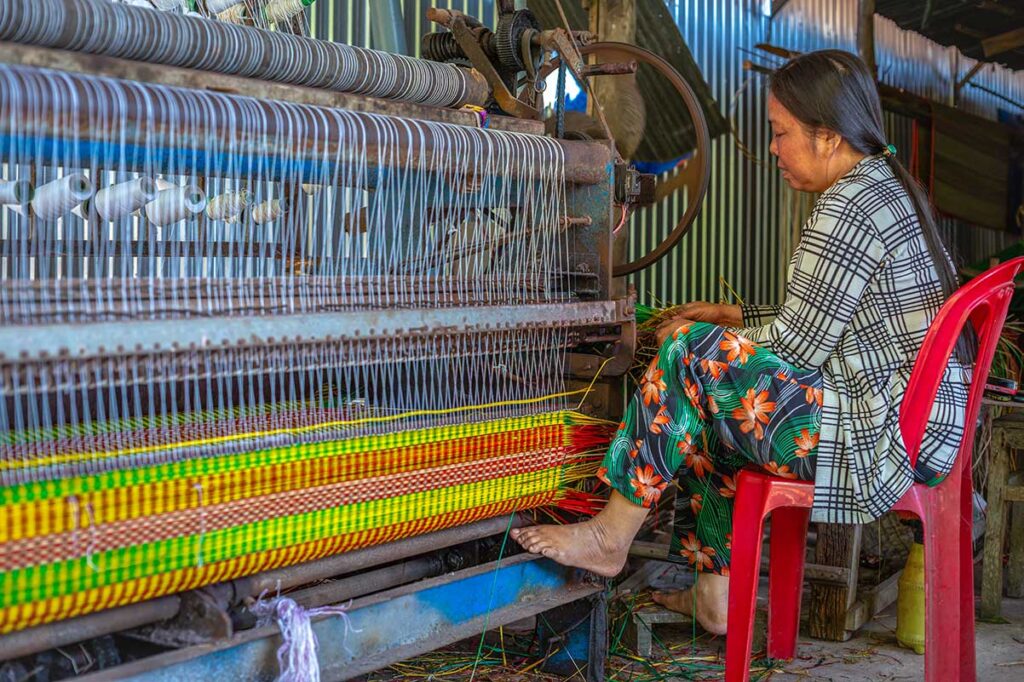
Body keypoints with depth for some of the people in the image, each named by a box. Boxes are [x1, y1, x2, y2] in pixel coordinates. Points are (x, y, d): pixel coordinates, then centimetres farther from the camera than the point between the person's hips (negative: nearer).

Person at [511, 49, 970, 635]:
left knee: (692, 354, -14)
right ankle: (716, 590, 24)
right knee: (707, 414, 20)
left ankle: (612, 536, -3)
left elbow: (797, 344, -17)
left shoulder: (850, 203, -18)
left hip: (884, 438, -11)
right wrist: (736, 317, 17)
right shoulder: (890, 187, 15)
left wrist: (700, 344, -2)